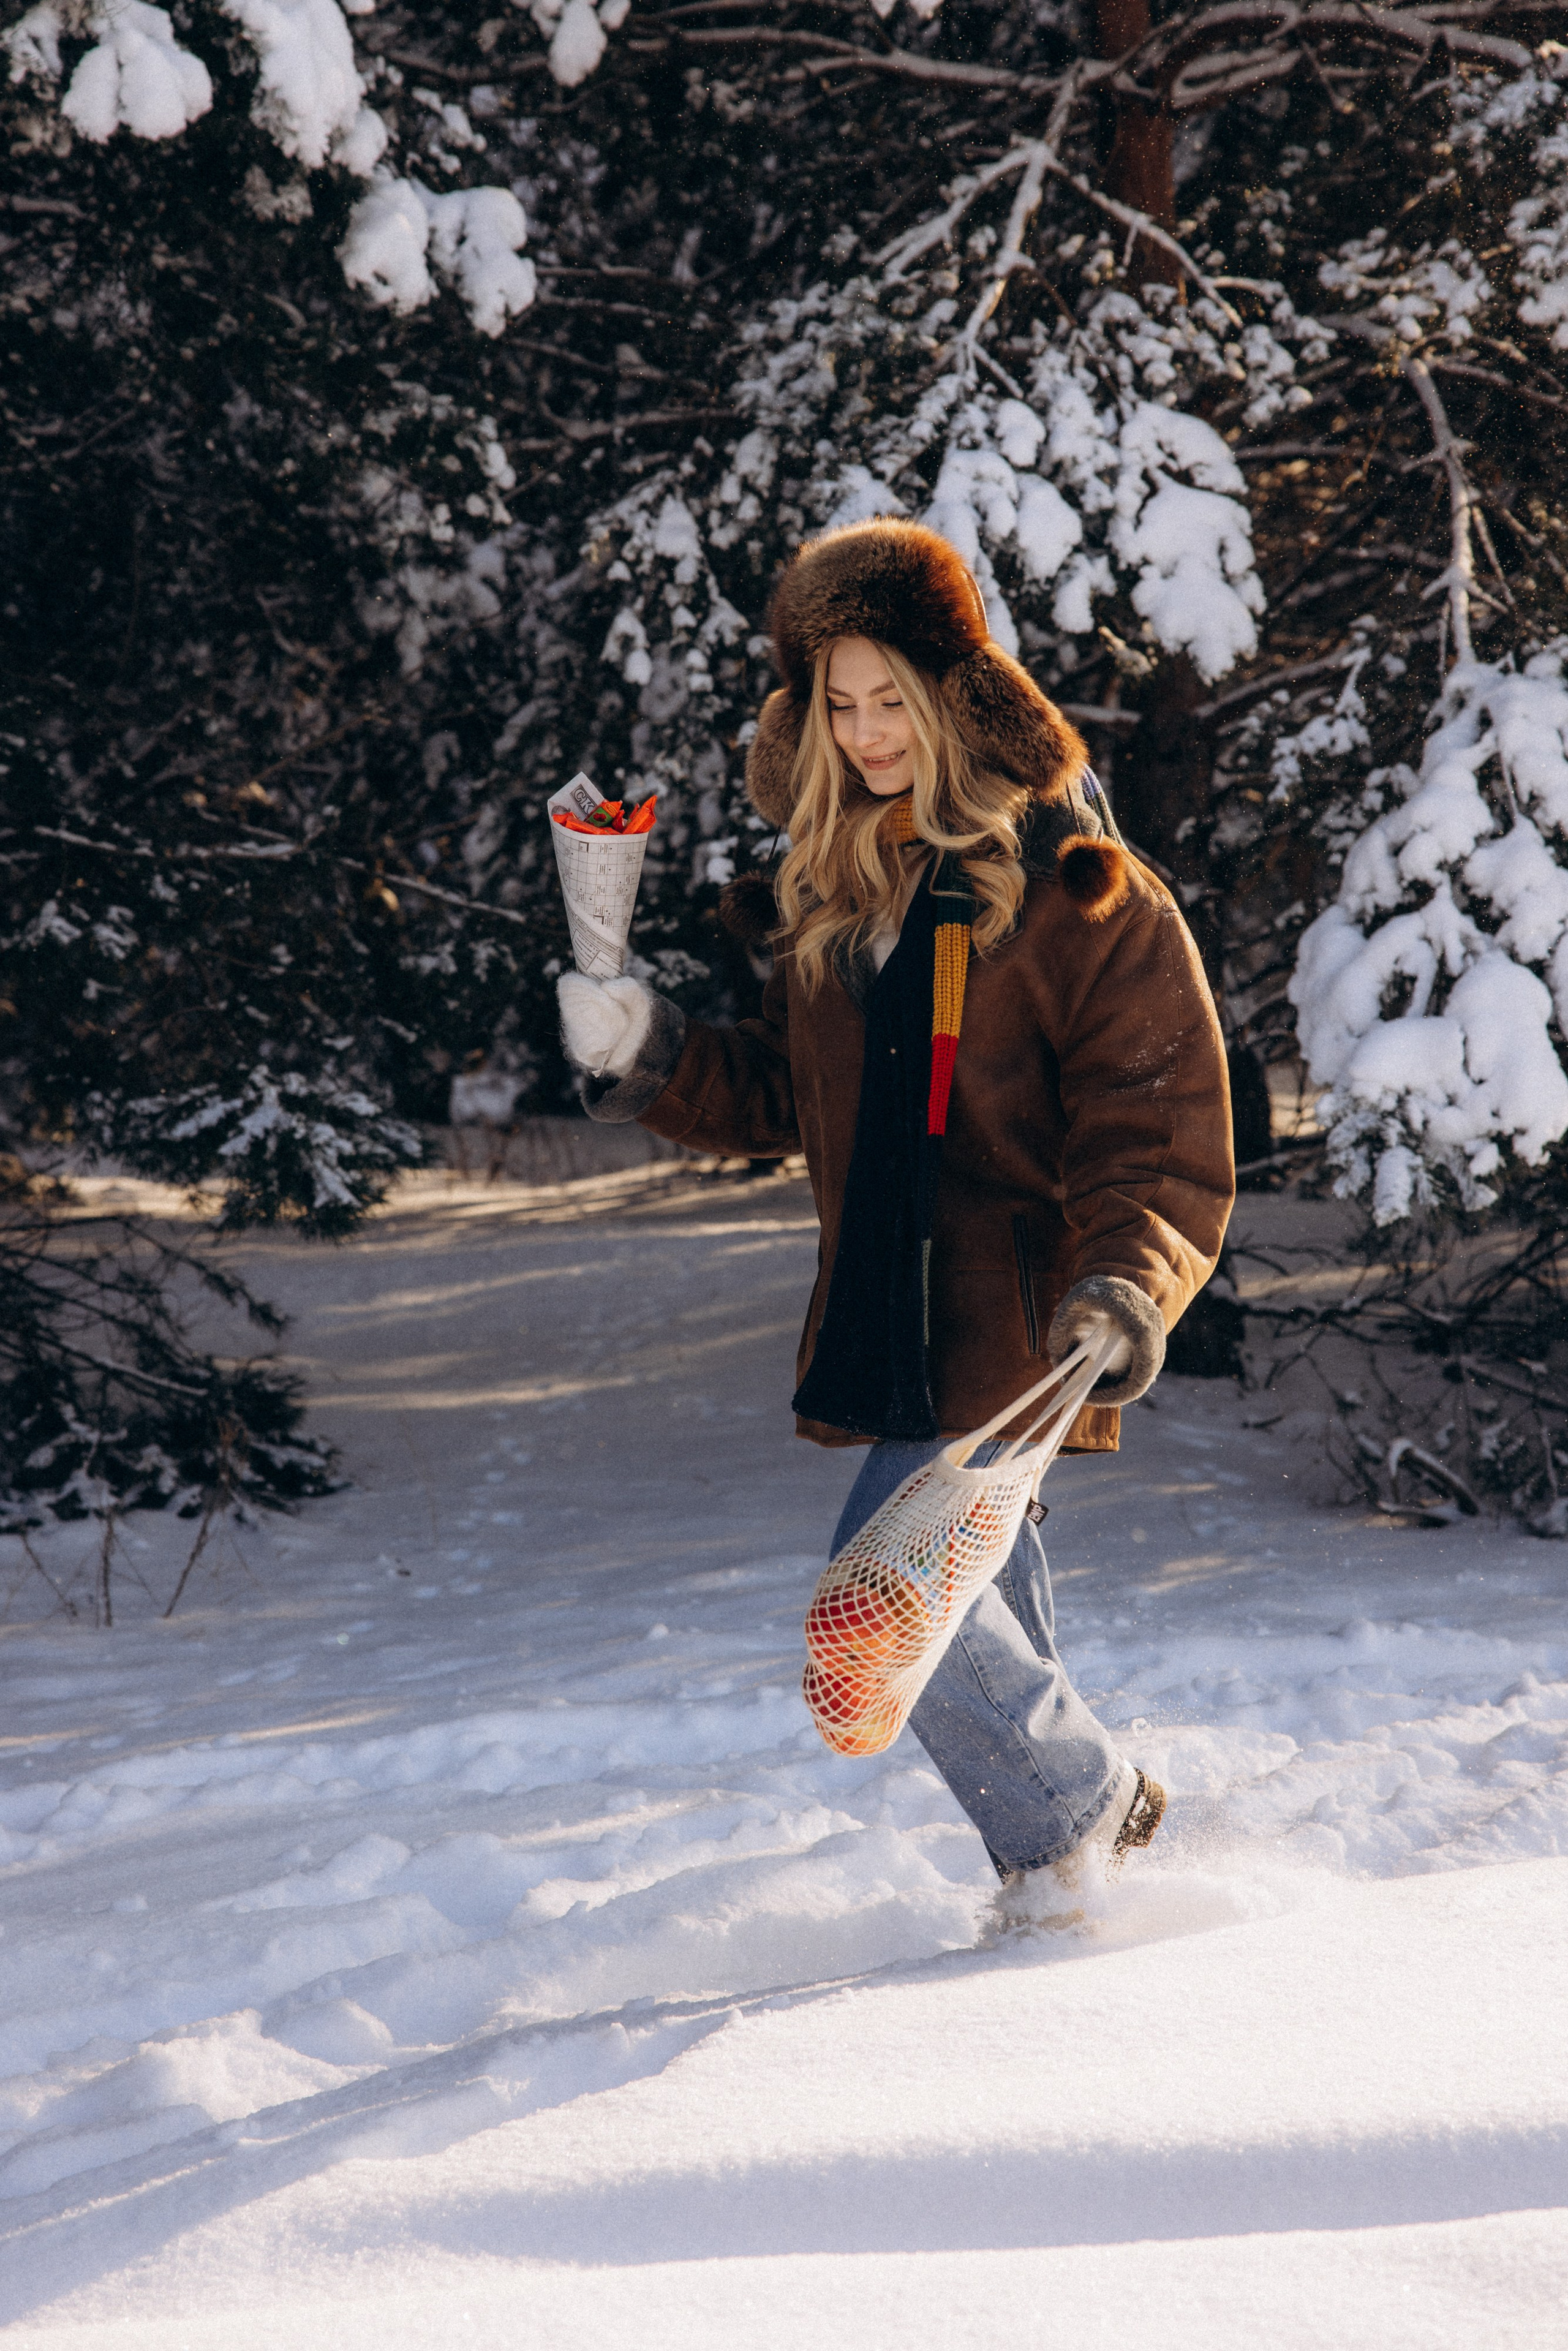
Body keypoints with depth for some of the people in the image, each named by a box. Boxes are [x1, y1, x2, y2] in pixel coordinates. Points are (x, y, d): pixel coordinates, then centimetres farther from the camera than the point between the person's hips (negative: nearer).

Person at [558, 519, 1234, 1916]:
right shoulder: (840, 884, 11)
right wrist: (658, 1064, 0)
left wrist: (1127, 1287, -30)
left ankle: (1083, 1808, 11)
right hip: (893, 1317, 7)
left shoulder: (1080, 895, -11)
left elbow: (1161, 1132, -14)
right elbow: (789, 1101, 18)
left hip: (1016, 1324, -7)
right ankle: (1079, 1805, 35)